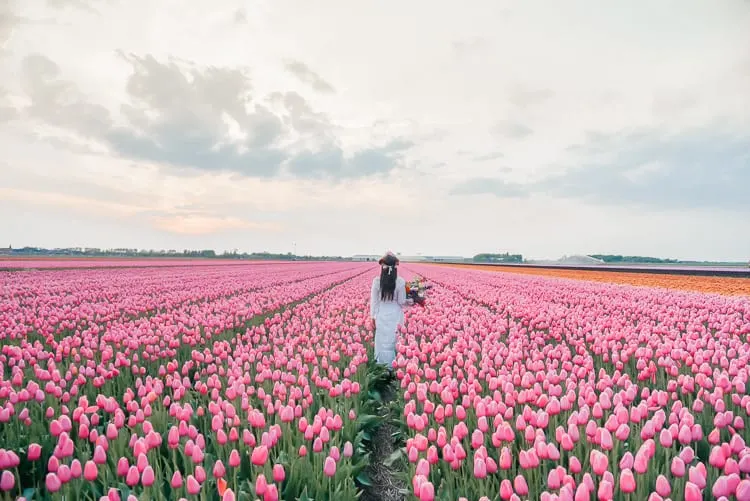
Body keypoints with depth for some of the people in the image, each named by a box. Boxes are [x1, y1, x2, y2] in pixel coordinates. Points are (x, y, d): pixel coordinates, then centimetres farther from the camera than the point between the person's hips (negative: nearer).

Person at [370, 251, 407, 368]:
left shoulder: (376, 281, -14)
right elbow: (401, 302, -7)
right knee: (390, 342, 11)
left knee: (380, 341, 16)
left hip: (381, 315, 1)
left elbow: (373, 300, -5)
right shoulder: (400, 282, -15)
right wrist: (409, 300, 16)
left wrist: (373, 316, 6)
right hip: (394, 315, 0)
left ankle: (379, 366, 30)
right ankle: (388, 368, 20)